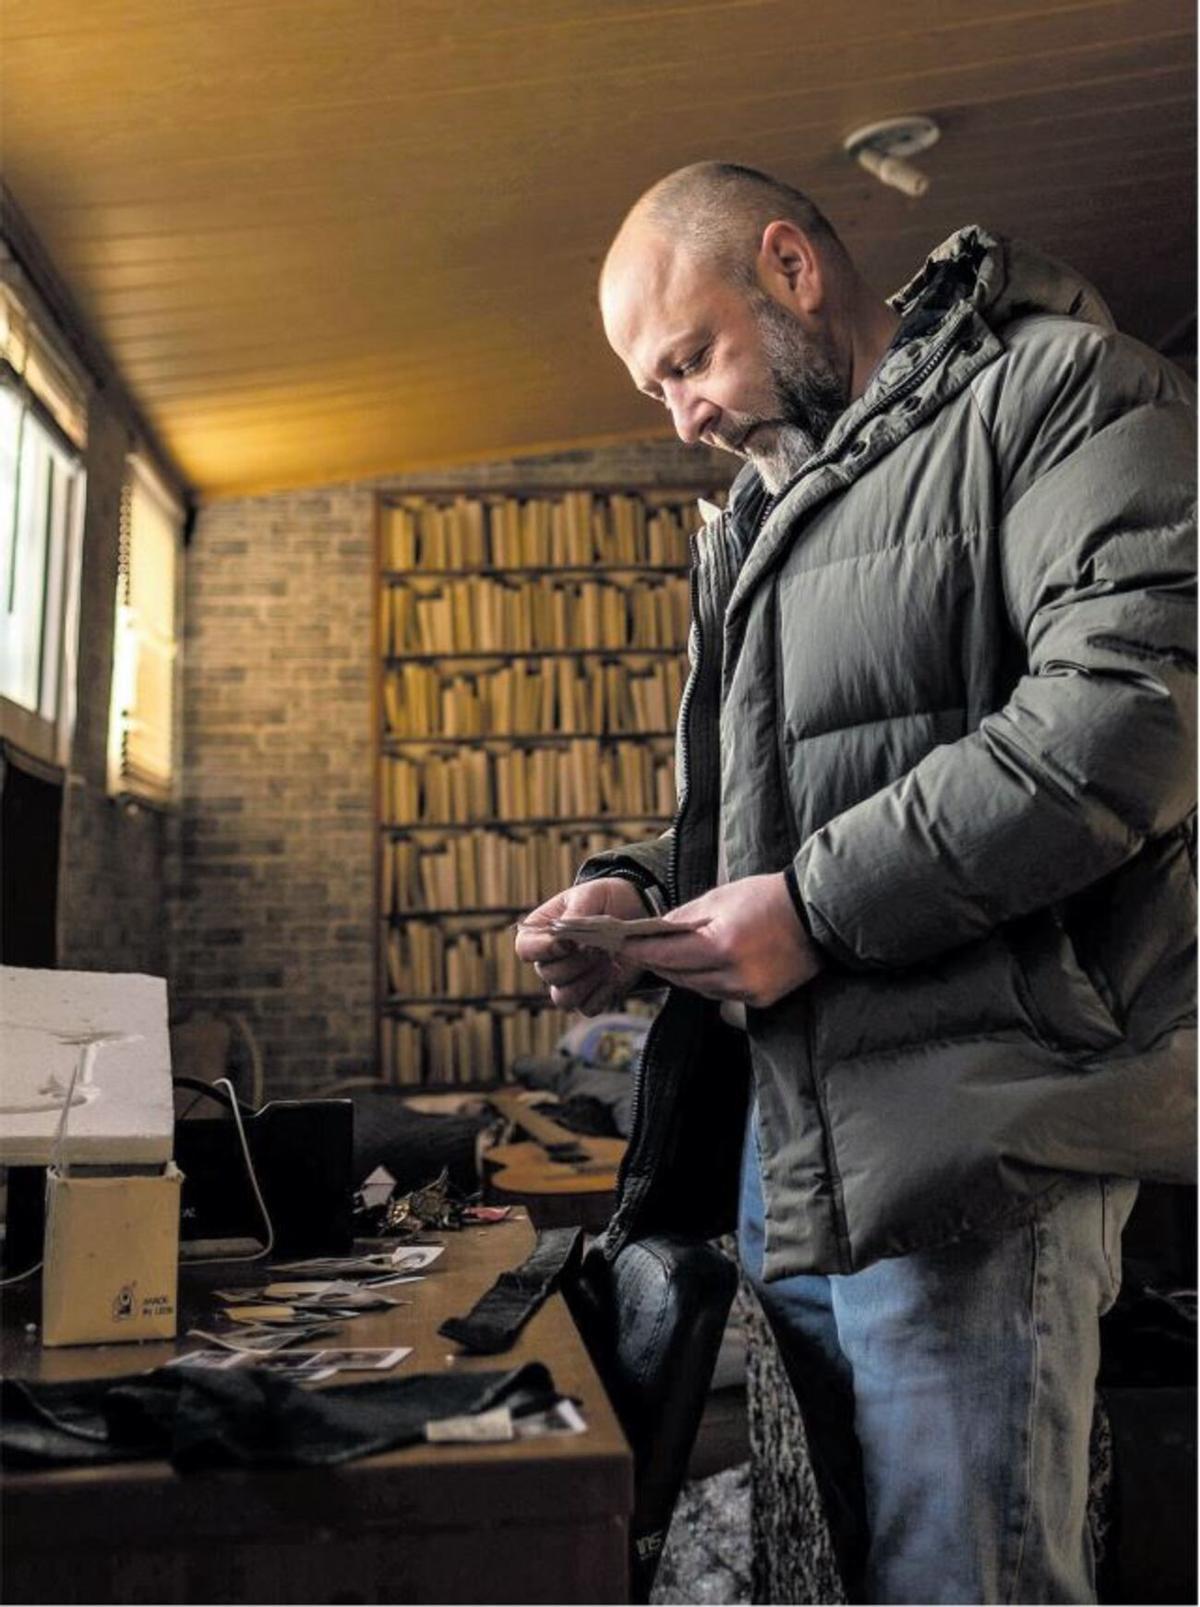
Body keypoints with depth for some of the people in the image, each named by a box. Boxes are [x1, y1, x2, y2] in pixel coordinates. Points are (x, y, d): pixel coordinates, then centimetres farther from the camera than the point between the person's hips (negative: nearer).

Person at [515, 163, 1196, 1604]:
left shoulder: (1055, 388, -1)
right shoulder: (755, 526, 24)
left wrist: (822, 905, -17)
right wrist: (638, 886, 5)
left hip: (967, 1138, -8)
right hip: (772, 1131, 8)